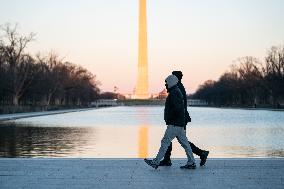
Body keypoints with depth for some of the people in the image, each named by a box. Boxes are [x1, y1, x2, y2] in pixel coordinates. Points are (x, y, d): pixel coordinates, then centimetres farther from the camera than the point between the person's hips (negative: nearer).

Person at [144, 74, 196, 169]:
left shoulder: (174, 93, -14)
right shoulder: (177, 92, 18)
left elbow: (177, 108, -25)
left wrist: (169, 117, -16)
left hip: (174, 124, -11)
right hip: (179, 123, 11)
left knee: (165, 142, -7)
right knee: (184, 143, 9)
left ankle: (156, 162, -4)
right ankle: (191, 163, 10)